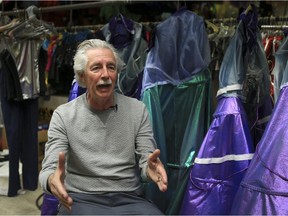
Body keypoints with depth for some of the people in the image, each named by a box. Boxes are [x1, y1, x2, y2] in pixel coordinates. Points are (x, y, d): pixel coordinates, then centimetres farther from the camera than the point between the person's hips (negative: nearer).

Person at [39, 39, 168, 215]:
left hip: (130, 199, 2)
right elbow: (49, 169, -6)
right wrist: (52, 180, -32)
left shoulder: (138, 110, 4)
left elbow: (145, 163, 2)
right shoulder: (63, 115, 0)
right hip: (81, 199, -1)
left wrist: (150, 168, -25)